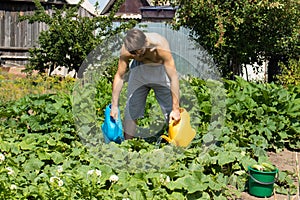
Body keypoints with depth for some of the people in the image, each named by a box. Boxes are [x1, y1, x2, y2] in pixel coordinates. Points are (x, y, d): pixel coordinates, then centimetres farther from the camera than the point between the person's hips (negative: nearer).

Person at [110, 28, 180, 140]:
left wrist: (176, 108, -36)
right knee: (131, 108, 0)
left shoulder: (160, 46, -39)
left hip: (161, 70, -2)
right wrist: (114, 105, -18)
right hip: (139, 69, 2)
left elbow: (174, 77, -37)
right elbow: (119, 76, -17)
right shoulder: (125, 50, -30)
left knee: (171, 111, -8)